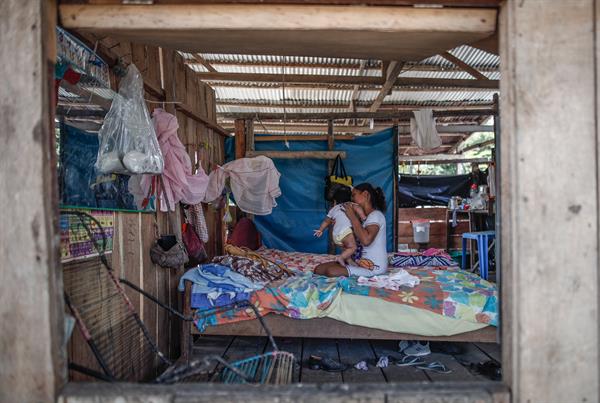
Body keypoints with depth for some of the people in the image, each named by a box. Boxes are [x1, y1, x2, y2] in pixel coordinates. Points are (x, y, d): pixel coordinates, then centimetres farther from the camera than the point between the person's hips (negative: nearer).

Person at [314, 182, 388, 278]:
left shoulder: (376, 215, -12)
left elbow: (366, 240, -30)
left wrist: (352, 216, -19)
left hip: (374, 266, -9)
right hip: (360, 260, 9)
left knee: (331, 271, -27)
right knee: (319, 269, -4)